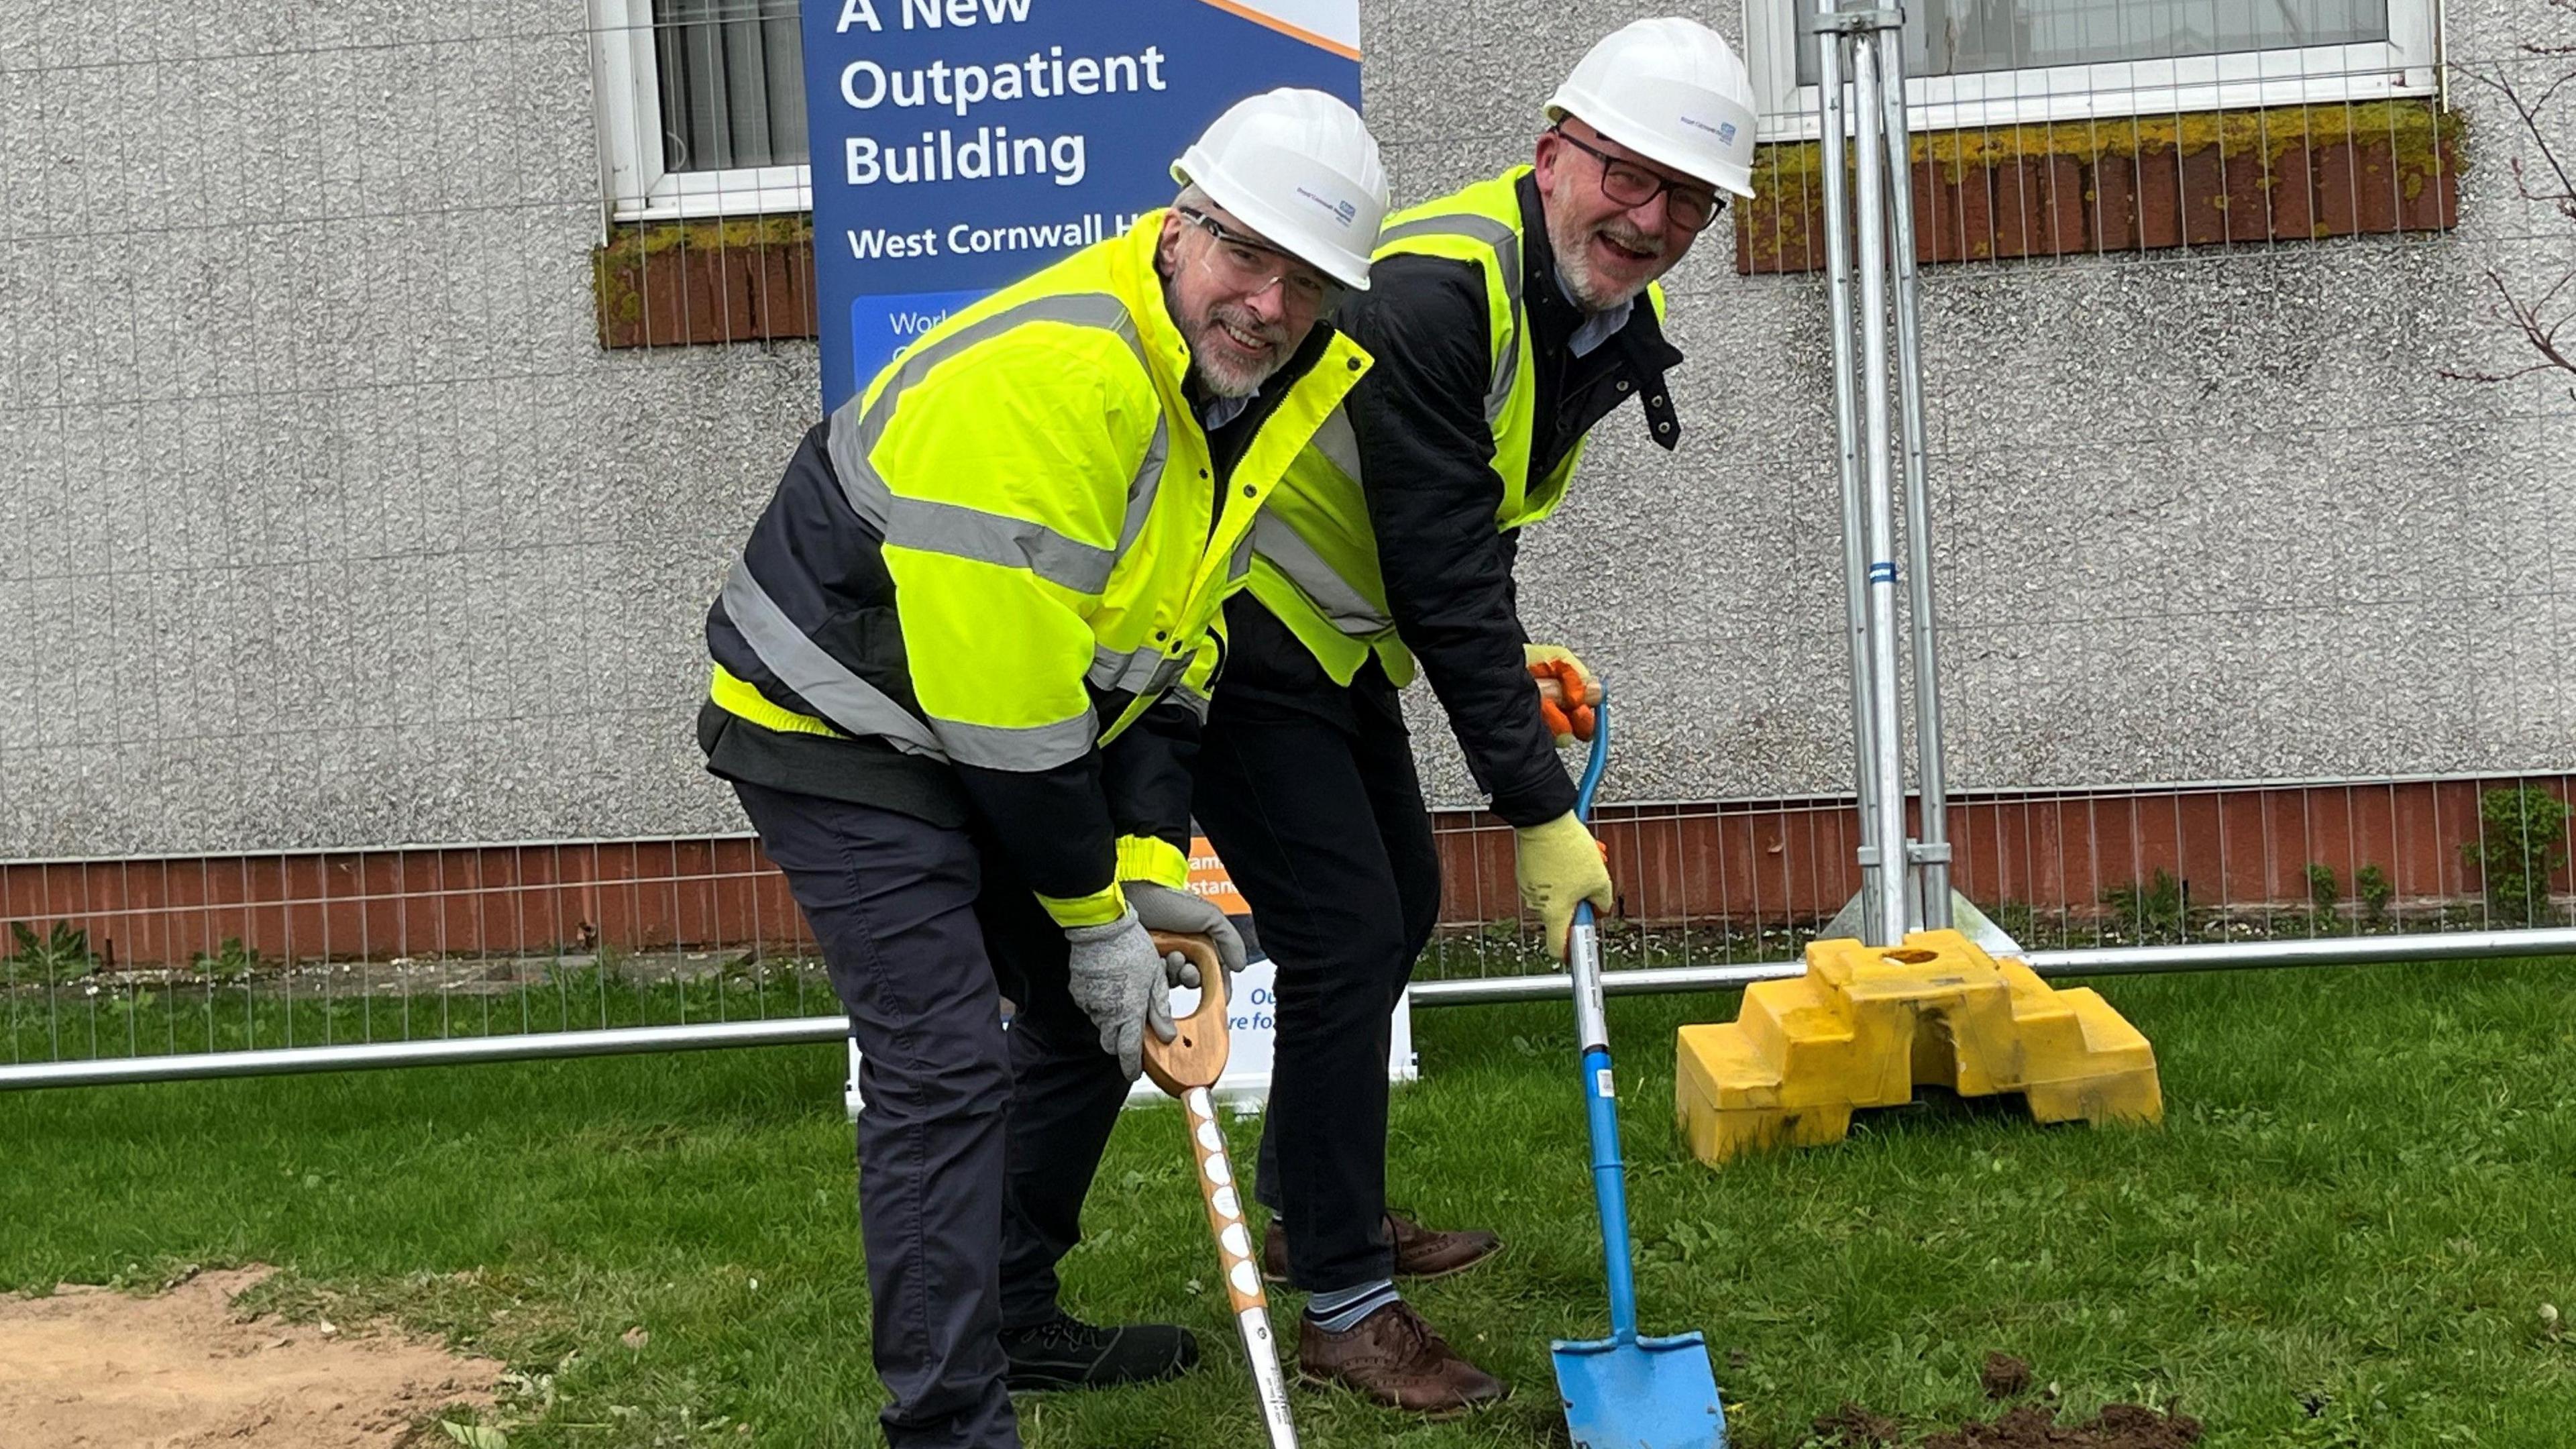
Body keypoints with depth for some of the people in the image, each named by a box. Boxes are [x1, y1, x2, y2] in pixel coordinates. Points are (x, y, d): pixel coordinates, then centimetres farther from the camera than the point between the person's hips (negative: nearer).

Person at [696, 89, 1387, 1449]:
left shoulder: (1264, 390, -2)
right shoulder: (1051, 372, -32)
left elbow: (1171, 651, 4)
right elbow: (1005, 686, -29)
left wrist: (1150, 868, -5)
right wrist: (1093, 913, -18)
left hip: (991, 729, 9)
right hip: (838, 730, -9)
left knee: (1095, 1012, 15)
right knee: (945, 1063, -15)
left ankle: (1012, 1317, 32)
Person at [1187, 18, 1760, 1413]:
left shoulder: (1614, 321, 0)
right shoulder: (1436, 291, -30)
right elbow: (1443, 578, -31)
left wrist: (1509, 657, 4)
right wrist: (1540, 811, -28)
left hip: (1336, 638, 10)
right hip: (1237, 631, -10)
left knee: (1400, 903, 19)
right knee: (1347, 935, -11)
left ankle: (1310, 1204, 38)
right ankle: (1344, 1308, 1)